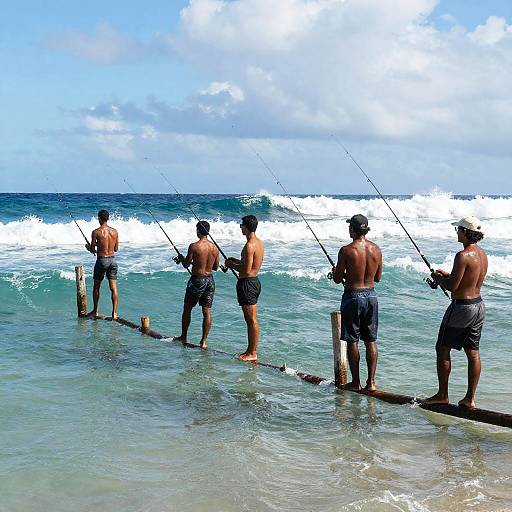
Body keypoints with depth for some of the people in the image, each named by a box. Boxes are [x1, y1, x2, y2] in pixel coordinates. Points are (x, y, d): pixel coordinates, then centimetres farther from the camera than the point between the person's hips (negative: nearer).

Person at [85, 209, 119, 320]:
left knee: (96, 287, 14)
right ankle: (114, 313, -4)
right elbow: (116, 249, 10)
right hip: (112, 260, 3)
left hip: (102, 260, -3)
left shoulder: (96, 232, -10)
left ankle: (95, 311, 22)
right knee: (113, 287, 1)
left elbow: (92, 250, -6)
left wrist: (89, 247, 16)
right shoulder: (114, 231, 3)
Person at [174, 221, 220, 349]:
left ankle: (183, 337, 23)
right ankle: (203, 341, 6)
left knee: (187, 309, 13)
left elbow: (186, 264, -9)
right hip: (210, 280, 5)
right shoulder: (214, 247, 1)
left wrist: (181, 258, 11)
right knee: (207, 311, 5)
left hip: (197, 280, -4)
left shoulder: (194, 246, -15)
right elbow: (216, 267, 10)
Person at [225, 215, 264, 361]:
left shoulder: (249, 245, -20)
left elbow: (246, 270, -22)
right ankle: (250, 350, 22)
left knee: (252, 319, -5)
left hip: (247, 282, -10)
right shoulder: (259, 242, 11)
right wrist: (236, 261, 17)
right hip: (255, 281, 10)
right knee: (250, 319, 15)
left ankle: (253, 353, 1)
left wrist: (232, 266, -7)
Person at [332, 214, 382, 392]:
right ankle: (371, 382, 10)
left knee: (352, 341, 6)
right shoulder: (376, 249, 1)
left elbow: (337, 279, -9)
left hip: (353, 297, -5)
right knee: (371, 341, 11)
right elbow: (378, 277, 11)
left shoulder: (346, 251, -15)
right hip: (371, 296, 5)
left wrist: (336, 273, 13)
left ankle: (356, 382, 11)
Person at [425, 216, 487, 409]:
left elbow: (452, 286, -21)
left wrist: (438, 278, -1)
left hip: (461, 307, -8)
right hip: (479, 305, 9)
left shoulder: (463, 256, -20)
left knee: (443, 349, 4)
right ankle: (470, 398, 13)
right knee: (473, 353, 9)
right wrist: (448, 275, 18)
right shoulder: (482, 254, 8)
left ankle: (442, 395, 10)